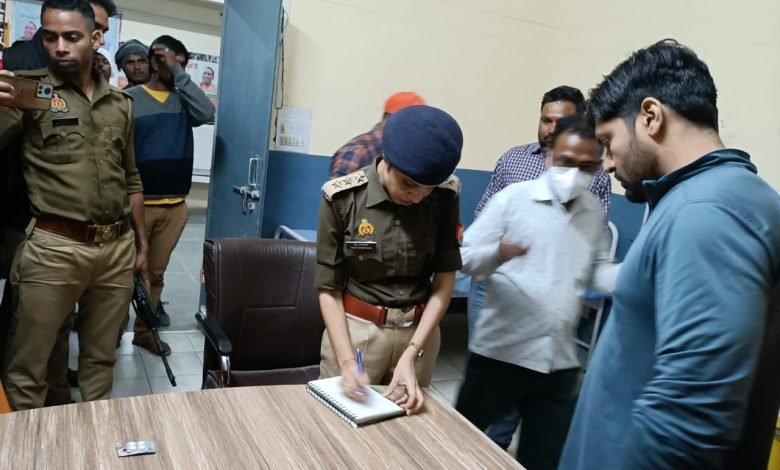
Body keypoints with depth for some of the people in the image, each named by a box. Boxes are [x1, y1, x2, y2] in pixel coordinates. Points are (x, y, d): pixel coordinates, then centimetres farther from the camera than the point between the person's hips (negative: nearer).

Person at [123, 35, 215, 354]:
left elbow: (207, 114, -13)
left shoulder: (183, 100, 8)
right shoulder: (129, 98, -3)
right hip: (137, 203, -3)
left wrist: (179, 74, -9)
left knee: (156, 273, 14)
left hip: (175, 206, 3)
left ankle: (144, 330, 27)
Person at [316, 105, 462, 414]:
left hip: (419, 332, 2)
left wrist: (410, 356, -13)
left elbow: (445, 281, -5)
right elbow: (328, 289, -9)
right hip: (354, 328, -2)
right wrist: (346, 362, -18)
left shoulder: (445, 198, -8)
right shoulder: (343, 198, -14)